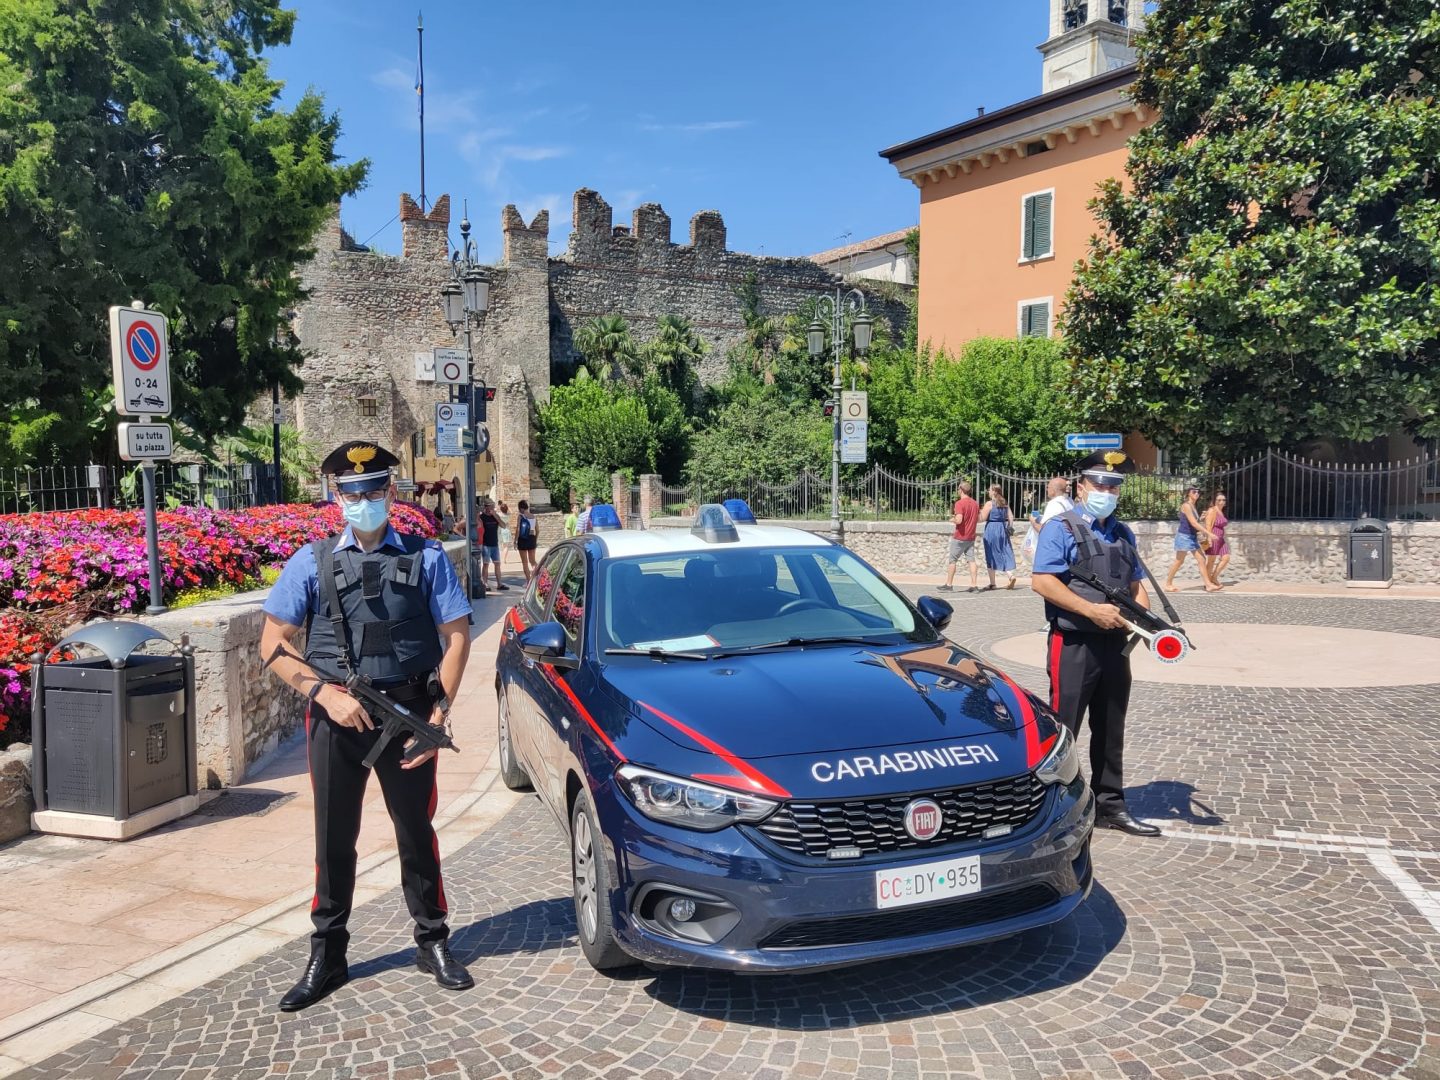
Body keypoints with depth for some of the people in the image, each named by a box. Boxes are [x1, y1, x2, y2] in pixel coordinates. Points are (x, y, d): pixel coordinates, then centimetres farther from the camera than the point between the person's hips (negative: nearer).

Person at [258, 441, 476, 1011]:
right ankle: (327, 957, 27)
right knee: (334, 839, 11)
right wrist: (325, 693, -11)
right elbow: (273, 645, 2)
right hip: (335, 719, 1)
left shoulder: (426, 557, 1)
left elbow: (456, 636, -1)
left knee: (416, 831, 12)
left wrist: (439, 713, -10)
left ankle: (433, 943, 29)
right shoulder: (313, 562, 3)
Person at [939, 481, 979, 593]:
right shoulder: (975, 503, 7)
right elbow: (979, 519, 15)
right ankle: (974, 585, -1)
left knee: (952, 560, 5)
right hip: (971, 537, 6)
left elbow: (959, 520, -25)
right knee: (971, 560, 4)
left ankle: (949, 585, 9)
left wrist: (952, 519, -5)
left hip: (959, 537, -6)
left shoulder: (960, 503, -16)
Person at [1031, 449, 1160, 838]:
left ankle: (1110, 805, 25)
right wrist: (1092, 610, -20)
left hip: (1115, 644, 7)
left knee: (1110, 730, 14)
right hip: (1074, 644, -7)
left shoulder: (1123, 533, 15)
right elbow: (1041, 581, -15)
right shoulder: (1060, 528, -6)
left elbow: (1136, 584, 19)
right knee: (1062, 729, -1)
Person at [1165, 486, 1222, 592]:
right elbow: (1193, 523, -22)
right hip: (1184, 536, -8)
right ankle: (1168, 583, 11)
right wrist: (1208, 533, -23)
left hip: (1193, 537, 8)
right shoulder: (1186, 505, -15)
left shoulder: (1193, 506, 12)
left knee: (1201, 560, 2)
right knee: (1179, 561, -1)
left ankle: (1208, 585, 2)